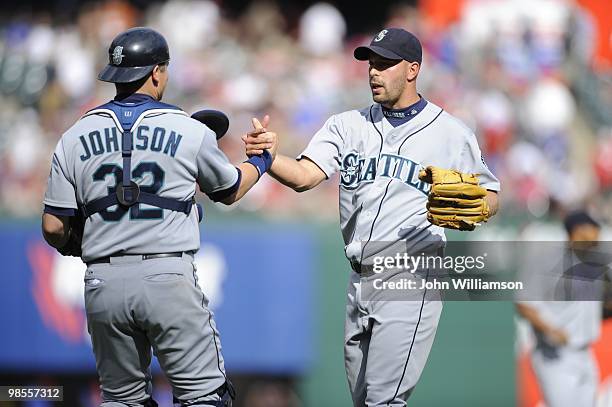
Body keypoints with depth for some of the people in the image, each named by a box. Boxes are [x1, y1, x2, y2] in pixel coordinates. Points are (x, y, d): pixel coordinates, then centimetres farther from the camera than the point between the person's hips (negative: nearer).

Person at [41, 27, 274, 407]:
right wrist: (262, 160, 38)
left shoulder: (75, 137, 6)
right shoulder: (190, 132, 0)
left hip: (103, 285, 3)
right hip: (169, 277, -3)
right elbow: (230, 190, 17)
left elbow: (54, 227, 6)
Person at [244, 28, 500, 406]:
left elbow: (490, 197, 5)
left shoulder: (451, 134, 0)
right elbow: (304, 176, -5)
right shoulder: (348, 125, 9)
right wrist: (270, 156, -27)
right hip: (358, 281, 5)